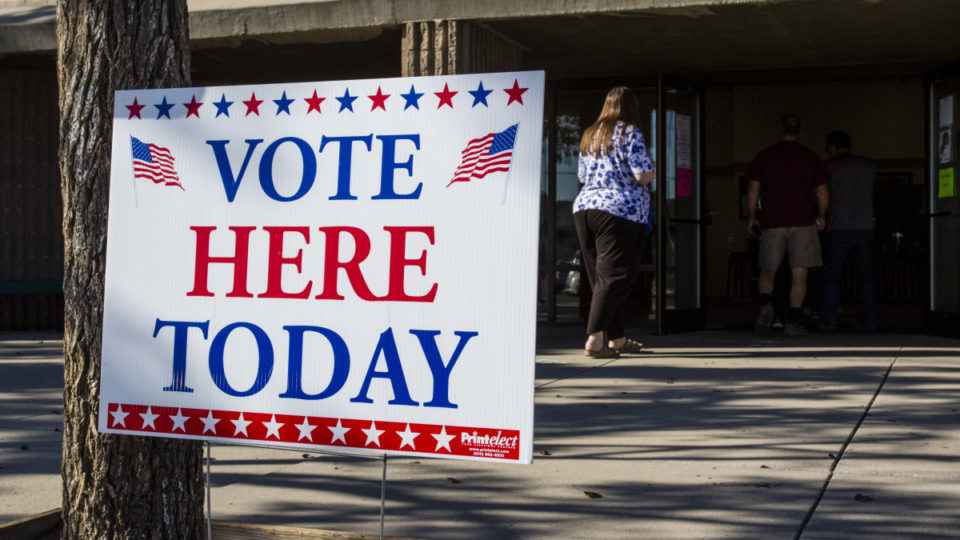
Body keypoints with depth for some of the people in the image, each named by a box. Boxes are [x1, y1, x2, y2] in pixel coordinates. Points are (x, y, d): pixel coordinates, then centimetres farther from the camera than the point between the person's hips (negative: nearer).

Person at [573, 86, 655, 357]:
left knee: (600, 278, 11)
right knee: (614, 277, -8)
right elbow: (643, 175, -10)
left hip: (583, 207, 7)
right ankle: (595, 339, -17)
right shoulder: (630, 133, -4)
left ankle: (615, 338, 20)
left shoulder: (589, 135, 17)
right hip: (620, 211, -7)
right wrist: (652, 167, 10)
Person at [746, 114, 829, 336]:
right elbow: (822, 193, 8)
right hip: (803, 223, 0)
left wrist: (751, 218, 16)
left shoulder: (764, 156, 4)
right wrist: (821, 216, 23)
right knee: (799, 275, 2)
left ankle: (765, 305, -14)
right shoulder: (811, 158, 5)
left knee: (767, 271, 11)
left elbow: (753, 191, 5)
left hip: (771, 223, 1)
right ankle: (793, 322, -2)